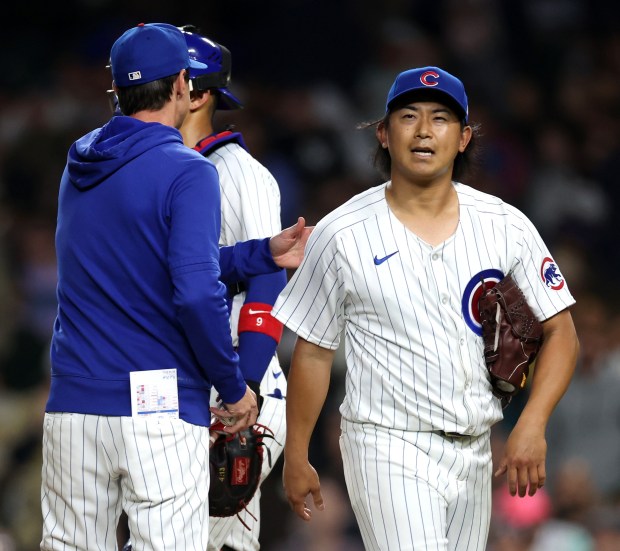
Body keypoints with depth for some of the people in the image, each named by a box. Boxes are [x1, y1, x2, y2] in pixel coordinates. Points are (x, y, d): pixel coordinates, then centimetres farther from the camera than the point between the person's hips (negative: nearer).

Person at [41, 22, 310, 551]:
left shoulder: (80, 166, 12)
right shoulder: (187, 172, -10)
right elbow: (195, 292, -19)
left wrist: (263, 253, 20)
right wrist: (234, 387, -8)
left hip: (73, 405, 6)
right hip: (160, 408, -6)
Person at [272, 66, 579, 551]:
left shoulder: (506, 226, 2)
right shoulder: (341, 236, -5)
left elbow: (560, 333, 3)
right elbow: (313, 352, 3)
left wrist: (532, 424, -12)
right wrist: (296, 457, 5)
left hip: (473, 451, 4)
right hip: (388, 448, -4)